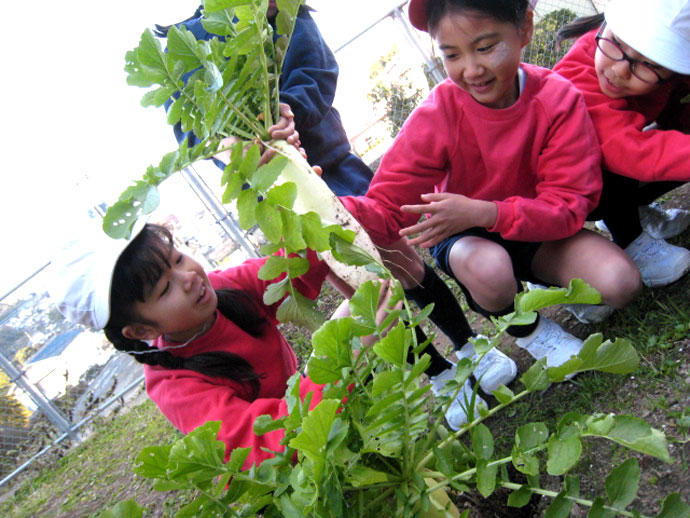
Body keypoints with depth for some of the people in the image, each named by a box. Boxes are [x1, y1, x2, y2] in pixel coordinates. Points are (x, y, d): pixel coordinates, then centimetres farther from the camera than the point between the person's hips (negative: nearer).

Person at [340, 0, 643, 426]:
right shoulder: (435, 118, -21)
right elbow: (386, 211, -22)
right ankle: (528, 328, 0)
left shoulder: (558, 98, -19)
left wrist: (481, 211, -39)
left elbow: (568, 204, -23)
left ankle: (553, 291, 12)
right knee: (490, 267, -37)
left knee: (620, 282, -24)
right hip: (465, 236, -1)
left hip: (538, 230, 1)